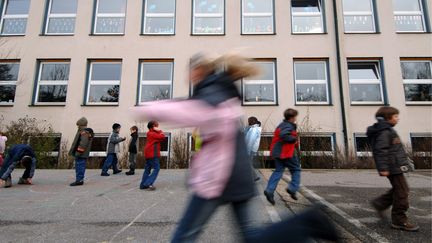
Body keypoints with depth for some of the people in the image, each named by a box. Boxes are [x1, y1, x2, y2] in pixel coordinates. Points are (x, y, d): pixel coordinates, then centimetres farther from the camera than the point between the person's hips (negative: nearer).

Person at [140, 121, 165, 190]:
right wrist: (160, 131, -4)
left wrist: (159, 131, -5)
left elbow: (160, 139, 10)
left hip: (149, 154, 10)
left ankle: (143, 185, 16)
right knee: (156, 168, -8)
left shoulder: (151, 133, 19)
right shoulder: (152, 134, -10)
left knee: (147, 169, 13)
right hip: (152, 154, -10)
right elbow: (162, 137, -18)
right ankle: (148, 183, -13)